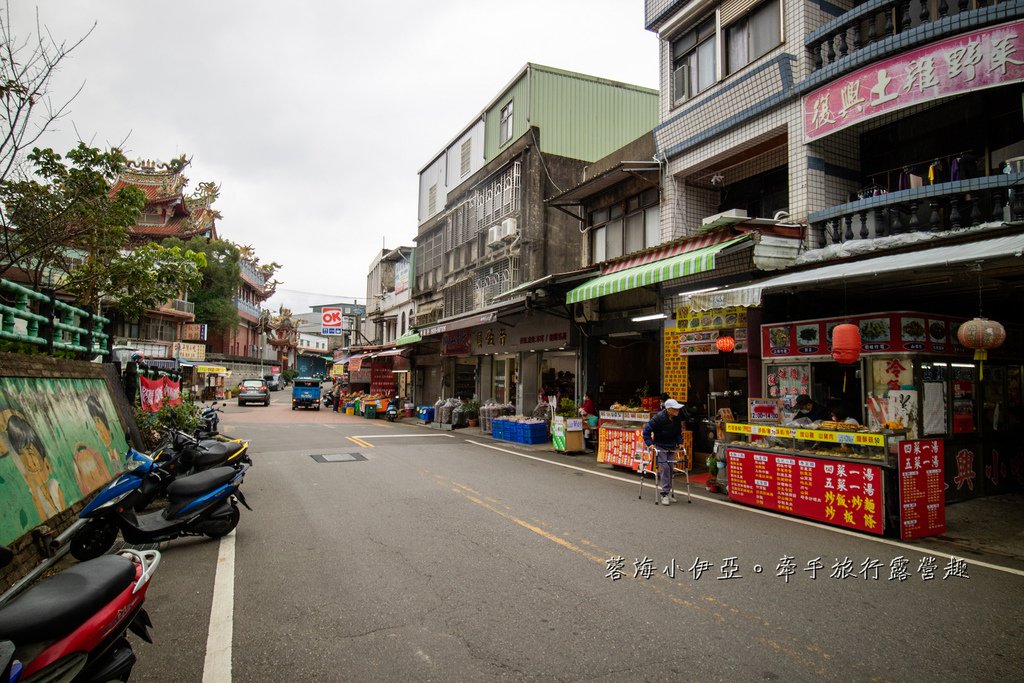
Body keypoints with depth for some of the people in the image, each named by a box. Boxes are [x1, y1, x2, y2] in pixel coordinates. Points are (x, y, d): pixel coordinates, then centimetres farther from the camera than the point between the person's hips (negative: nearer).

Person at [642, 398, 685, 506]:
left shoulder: (678, 418, -5)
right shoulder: (659, 417, -24)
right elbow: (646, 429, -17)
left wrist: (679, 442, 5)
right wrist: (650, 443, -19)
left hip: (671, 447, 6)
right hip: (660, 446, -6)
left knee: (670, 468, 6)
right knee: (664, 467, -14)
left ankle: (667, 491, 19)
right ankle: (664, 494, -9)